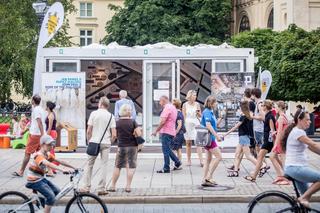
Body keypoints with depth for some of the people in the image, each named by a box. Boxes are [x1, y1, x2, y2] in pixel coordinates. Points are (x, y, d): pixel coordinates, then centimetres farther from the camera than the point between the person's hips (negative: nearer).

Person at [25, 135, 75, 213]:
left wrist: (73, 167, 4)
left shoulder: (47, 154, 5)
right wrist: (62, 170, -54)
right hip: (34, 181, -9)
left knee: (57, 192, 11)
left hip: (42, 179, 9)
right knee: (51, 197, -21)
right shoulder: (38, 155, -24)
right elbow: (48, 164, -42)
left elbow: (60, 161, 7)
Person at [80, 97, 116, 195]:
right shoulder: (110, 116, 2)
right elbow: (114, 134, -4)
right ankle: (101, 189, 3)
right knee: (103, 165, 5)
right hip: (106, 143, 1)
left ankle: (85, 187, 8)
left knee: (89, 164, 9)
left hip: (94, 142, -1)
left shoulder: (94, 113, -2)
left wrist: (89, 141, 9)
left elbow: (89, 131, -4)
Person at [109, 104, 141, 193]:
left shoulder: (117, 123, -4)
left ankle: (113, 186, 13)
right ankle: (128, 186, 1)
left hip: (121, 146, 1)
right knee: (131, 167, 4)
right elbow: (139, 134, -14)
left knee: (117, 166, 11)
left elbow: (115, 135, 2)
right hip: (132, 146, -1)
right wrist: (133, 134, 5)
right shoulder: (133, 122, -7)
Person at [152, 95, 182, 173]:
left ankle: (166, 168, 1)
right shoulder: (173, 107, 17)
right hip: (171, 132, 10)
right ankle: (177, 163, 20)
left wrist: (156, 131, -15)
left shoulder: (167, 108, -15)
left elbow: (162, 121, -22)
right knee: (167, 150, 18)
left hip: (166, 132, -10)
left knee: (166, 150, -4)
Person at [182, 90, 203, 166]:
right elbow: (183, 116, 5)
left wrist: (198, 112, -11)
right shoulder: (185, 104, 2)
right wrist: (183, 126, -1)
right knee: (188, 143, 4)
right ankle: (188, 160, 13)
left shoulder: (197, 104, 6)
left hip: (196, 124, 0)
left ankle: (201, 160, -12)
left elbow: (200, 116, 10)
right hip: (187, 124, 0)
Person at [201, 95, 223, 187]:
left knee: (208, 159, 10)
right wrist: (217, 136, -25)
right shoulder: (207, 112, -14)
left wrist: (221, 118, 12)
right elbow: (208, 125, -25)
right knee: (218, 156, -10)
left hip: (209, 138, 10)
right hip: (209, 138, -10)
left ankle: (205, 180, 12)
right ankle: (208, 177, -9)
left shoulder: (211, 112, 16)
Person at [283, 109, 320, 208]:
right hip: (295, 168, -11)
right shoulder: (298, 132, -15)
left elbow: (311, 147, 16)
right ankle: (303, 198, -10)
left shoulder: (299, 131, 16)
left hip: (298, 168, 11)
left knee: (306, 195, 15)